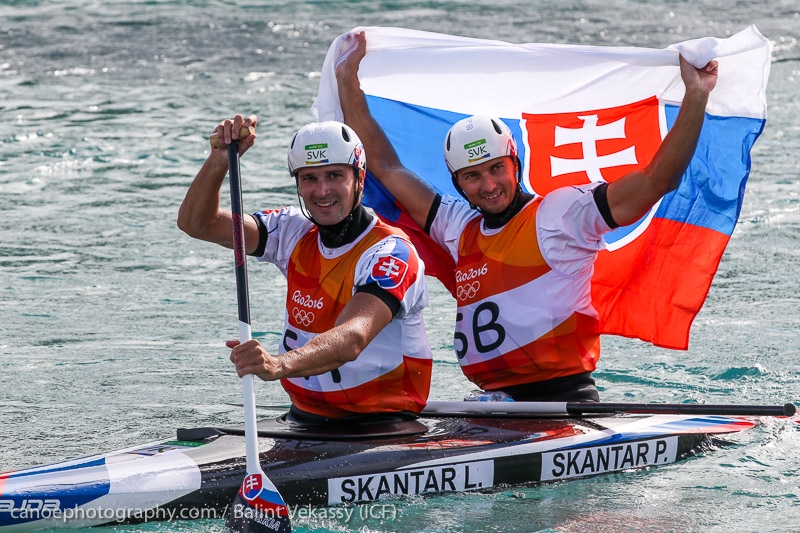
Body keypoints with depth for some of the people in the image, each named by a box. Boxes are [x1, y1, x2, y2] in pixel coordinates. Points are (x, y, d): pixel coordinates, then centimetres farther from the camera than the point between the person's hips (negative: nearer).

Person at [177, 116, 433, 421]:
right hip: (306, 419, 5)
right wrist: (219, 159, -15)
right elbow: (196, 223, 4)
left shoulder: (391, 252, -14)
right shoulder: (296, 233, 7)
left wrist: (280, 365, -49)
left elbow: (352, 339, -31)